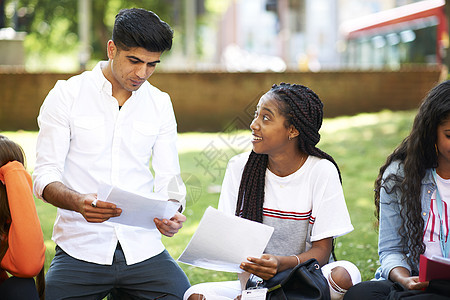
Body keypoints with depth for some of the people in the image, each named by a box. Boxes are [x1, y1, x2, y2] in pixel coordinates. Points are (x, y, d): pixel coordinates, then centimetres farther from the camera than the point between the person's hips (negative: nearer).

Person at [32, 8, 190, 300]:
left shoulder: (161, 104, 11)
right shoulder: (66, 95, 1)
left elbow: (168, 179, 9)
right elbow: (45, 176, -3)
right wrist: (79, 202, -24)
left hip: (143, 249, 3)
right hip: (80, 247, -2)